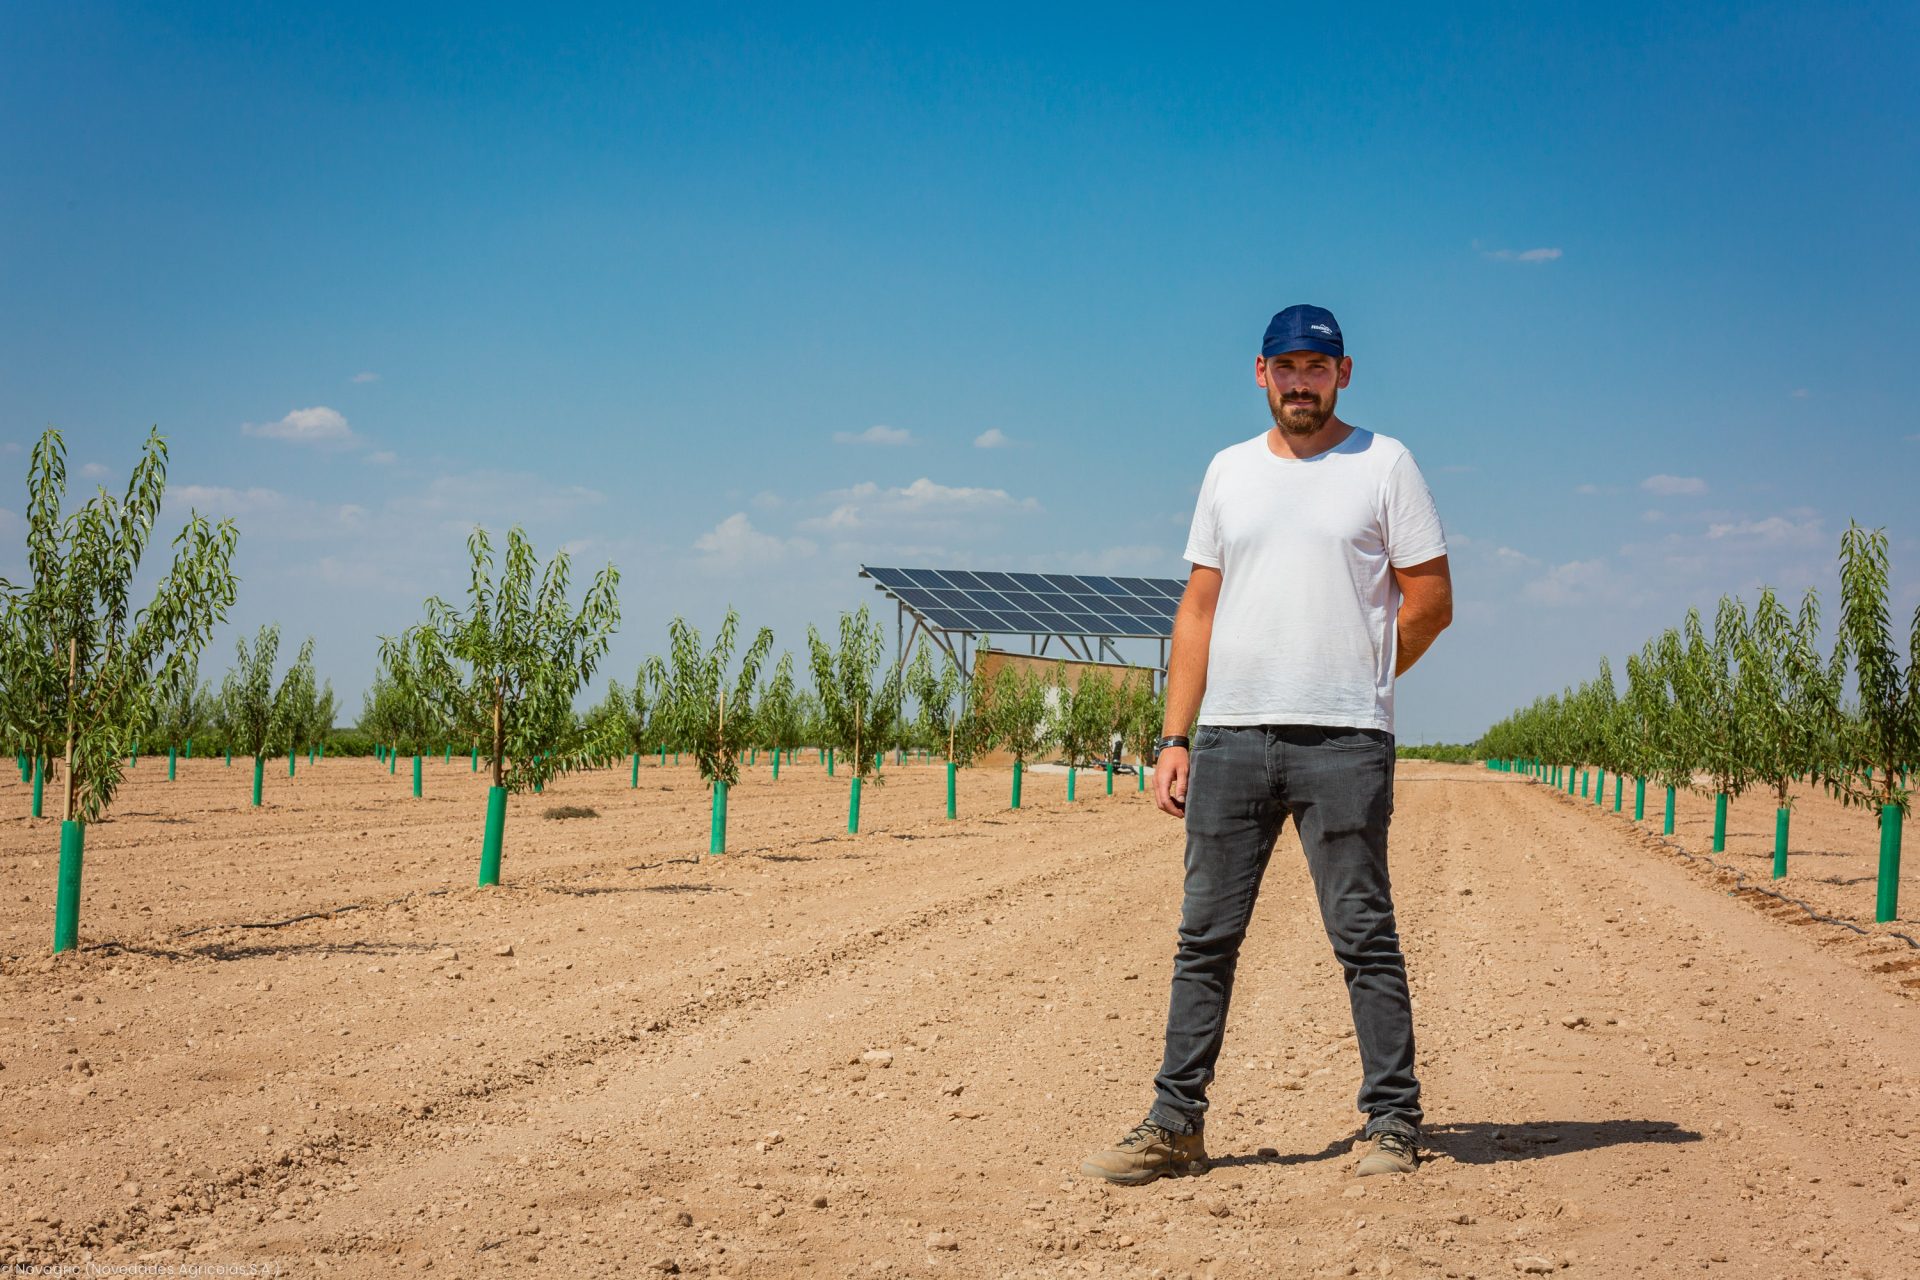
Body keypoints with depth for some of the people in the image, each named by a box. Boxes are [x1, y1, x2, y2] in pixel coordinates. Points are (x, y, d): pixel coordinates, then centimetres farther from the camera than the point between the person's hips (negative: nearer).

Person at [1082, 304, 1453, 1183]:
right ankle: (1175, 1125, 10)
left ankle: (1392, 1124, 6)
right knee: (1205, 936, 5)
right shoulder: (1229, 470, 16)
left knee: (1363, 936, -1)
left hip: (1343, 744, -4)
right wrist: (1173, 737, 6)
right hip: (1229, 739, 4)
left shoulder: (1383, 464, 4)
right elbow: (1200, 609, 14)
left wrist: (1348, 686, 6)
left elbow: (1431, 601, 3)